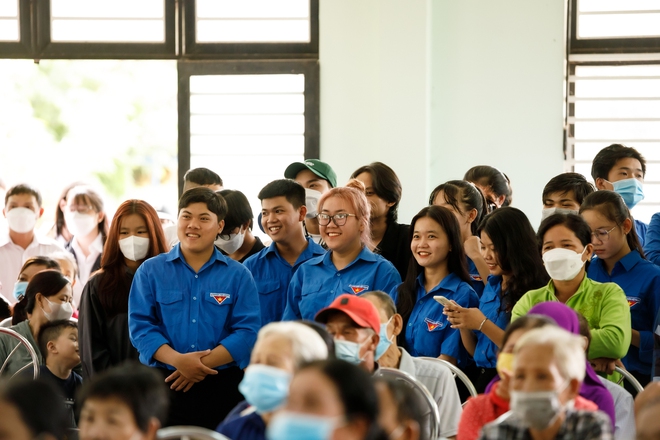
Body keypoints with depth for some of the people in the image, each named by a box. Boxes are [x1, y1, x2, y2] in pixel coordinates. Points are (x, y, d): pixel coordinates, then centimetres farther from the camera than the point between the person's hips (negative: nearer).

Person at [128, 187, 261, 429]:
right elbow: (140, 325, -2)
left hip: (221, 388, 0)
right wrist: (178, 360, -18)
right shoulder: (150, 271, 7)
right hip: (162, 383, 0)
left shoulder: (238, 275, 6)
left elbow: (247, 332, -4)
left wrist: (203, 365, -16)